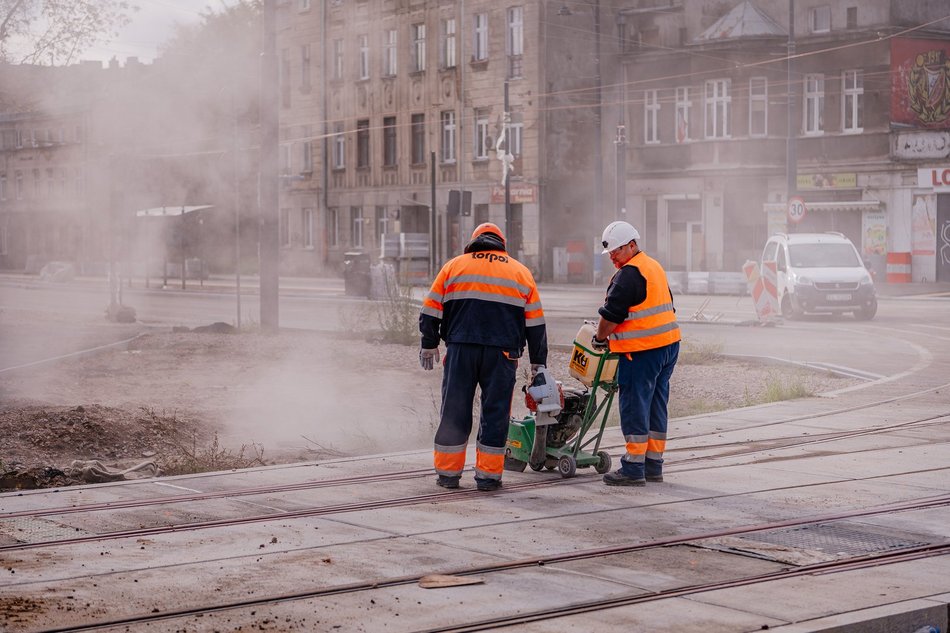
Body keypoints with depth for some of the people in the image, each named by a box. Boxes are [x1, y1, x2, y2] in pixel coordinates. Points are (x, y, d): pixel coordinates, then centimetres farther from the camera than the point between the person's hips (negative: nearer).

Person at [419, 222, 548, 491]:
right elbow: (535, 324, 12)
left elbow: (431, 311, 9)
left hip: (460, 350, 1)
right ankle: (488, 475, 6)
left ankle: (448, 472, 12)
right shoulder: (520, 272, 13)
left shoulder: (454, 266, 11)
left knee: (454, 411, 7)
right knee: (495, 413, 6)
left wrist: (429, 345, 19)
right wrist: (538, 363, 17)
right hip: (502, 355, 0)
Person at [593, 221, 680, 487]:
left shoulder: (629, 274, -14)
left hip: (643, 351, -10)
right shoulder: (654, 267, 17)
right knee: (656, 407, 13)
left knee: (635, 407, -5)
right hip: (668, 345, 10)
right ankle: (653, 465, 18)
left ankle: (633, 469, -4)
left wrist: (600, 338, 3)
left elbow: (611, 314, -14)